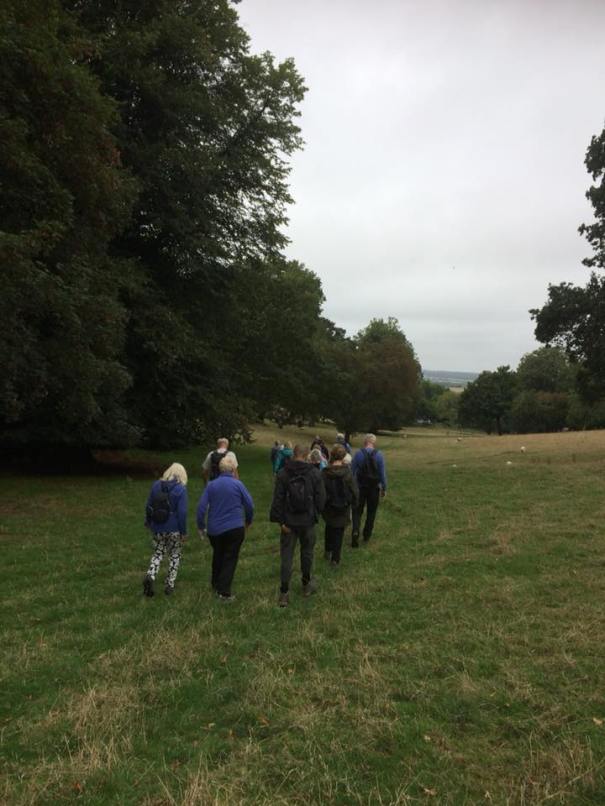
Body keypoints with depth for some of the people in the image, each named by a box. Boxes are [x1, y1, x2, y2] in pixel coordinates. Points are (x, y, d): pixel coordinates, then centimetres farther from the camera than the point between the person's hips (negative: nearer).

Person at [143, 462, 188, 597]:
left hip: (158, 528, 4)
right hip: (174, 529, -3)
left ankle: (150, 576, -5)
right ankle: (169, 584, 17)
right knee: (175, 556, 15)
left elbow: (149, 506, 7)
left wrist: (148, 522, 22)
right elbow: (182, 513, -16)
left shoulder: (156, 485, 0)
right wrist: (184, 532, -8)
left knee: (158, 553, 18)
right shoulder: (181, 489, -14)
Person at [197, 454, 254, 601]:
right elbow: (249, 504, -6)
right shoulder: (237, 484, -8)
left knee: (217, 556, 23)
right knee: (230, 559, 5)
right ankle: (224, 592, 1)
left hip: (215, 530, 3)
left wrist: (201, 526, 8)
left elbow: (201, 507, -3)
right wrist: (248, 521, 12)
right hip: (235, 528, -3)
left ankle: (216, 584, 38)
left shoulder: (211, 485, -1)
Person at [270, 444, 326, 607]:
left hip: (289, 522, 0)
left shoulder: (283, 474, -8)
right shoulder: (315, 473, -8)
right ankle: (307, 584, 34)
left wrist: (280, 521, -6)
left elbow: (277, 500, -11)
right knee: (307, 553, 19)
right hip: (308, 521, 0)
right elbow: (321, 498, -5)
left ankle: (284, 593, 6)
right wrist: (316, 514, 11)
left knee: (286, 557, 5)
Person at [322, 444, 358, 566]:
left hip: (328, 507, 2)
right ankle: (335, 558, 16)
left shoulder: (324, 472, -14)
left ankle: (328, 551, 33)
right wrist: (354, 503, 8)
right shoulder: (347, 472, -17)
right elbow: (354, 491, -10)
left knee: (329, 527, 27)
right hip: (343, 509, -2)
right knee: (339, 531, 12)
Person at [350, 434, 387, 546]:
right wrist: (384, 488, 5)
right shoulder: (379, 455, -8)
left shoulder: (358, 454, -8)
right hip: (374, 488, 0)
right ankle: (367, 535, 23)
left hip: (360, 487, 0)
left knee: (357, 511, 8)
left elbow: (352, 471, -3)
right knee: (371, 512, 16)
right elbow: (382, 473, -5)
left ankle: (355, 531, -14)